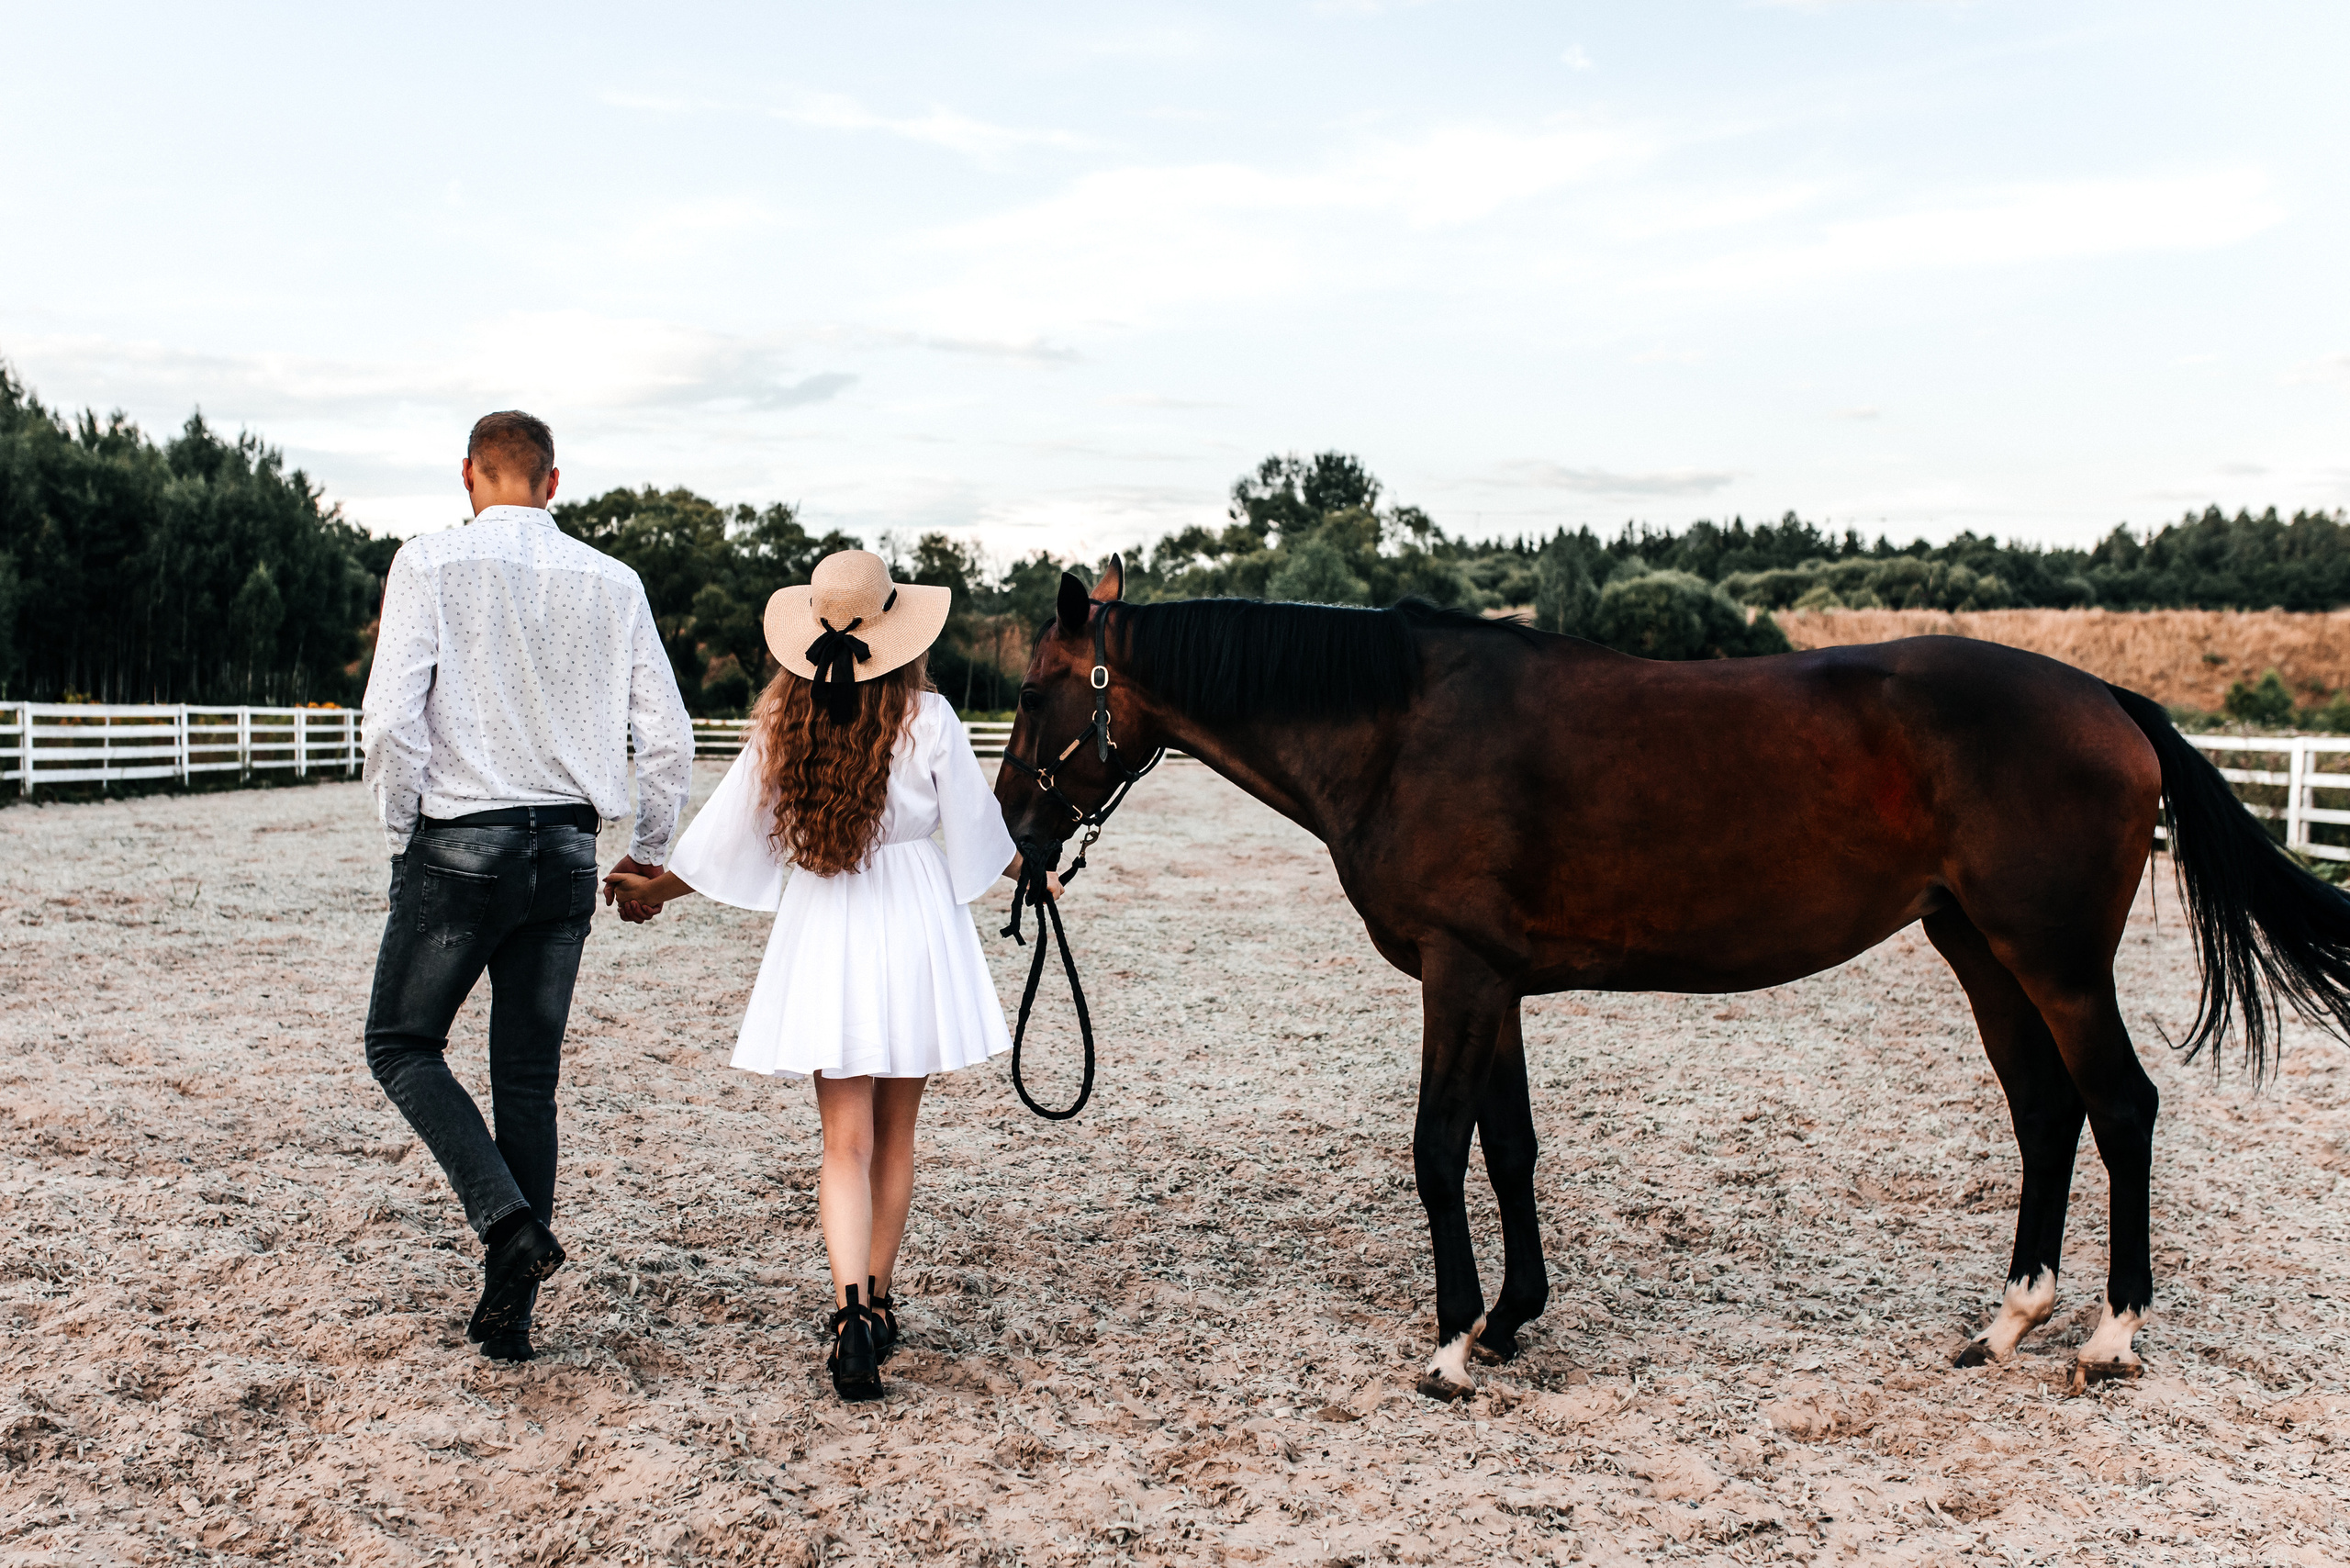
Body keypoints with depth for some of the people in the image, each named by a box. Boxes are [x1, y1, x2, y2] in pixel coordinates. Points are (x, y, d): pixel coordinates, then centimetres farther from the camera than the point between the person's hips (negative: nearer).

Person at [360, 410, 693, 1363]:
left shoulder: (430, 564, -5)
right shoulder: (612, 583, 4)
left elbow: (392, 717, -13)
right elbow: (668, 733, 2)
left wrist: (399, 829, 2)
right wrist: (650, 850, 15)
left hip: (460, 844, -3)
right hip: (567, 853, 4)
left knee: (402, 1042, 14)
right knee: (530, 1075, 10)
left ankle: (506, 1218, -6)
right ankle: (509, 1313, 15)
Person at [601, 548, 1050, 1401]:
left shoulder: (781, 723, -4)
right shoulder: (927, 718, -9)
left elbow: (727, 835, 3)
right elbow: (978, 829, 1)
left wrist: (651, 890, 20)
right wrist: (1034, 875, 20)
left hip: (821, 931, 1)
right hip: (914, 923, -1)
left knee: (846, 1142, 2)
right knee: (894, 1135, 14)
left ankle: (851, 1309, -15)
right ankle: (877, 1303, 25)